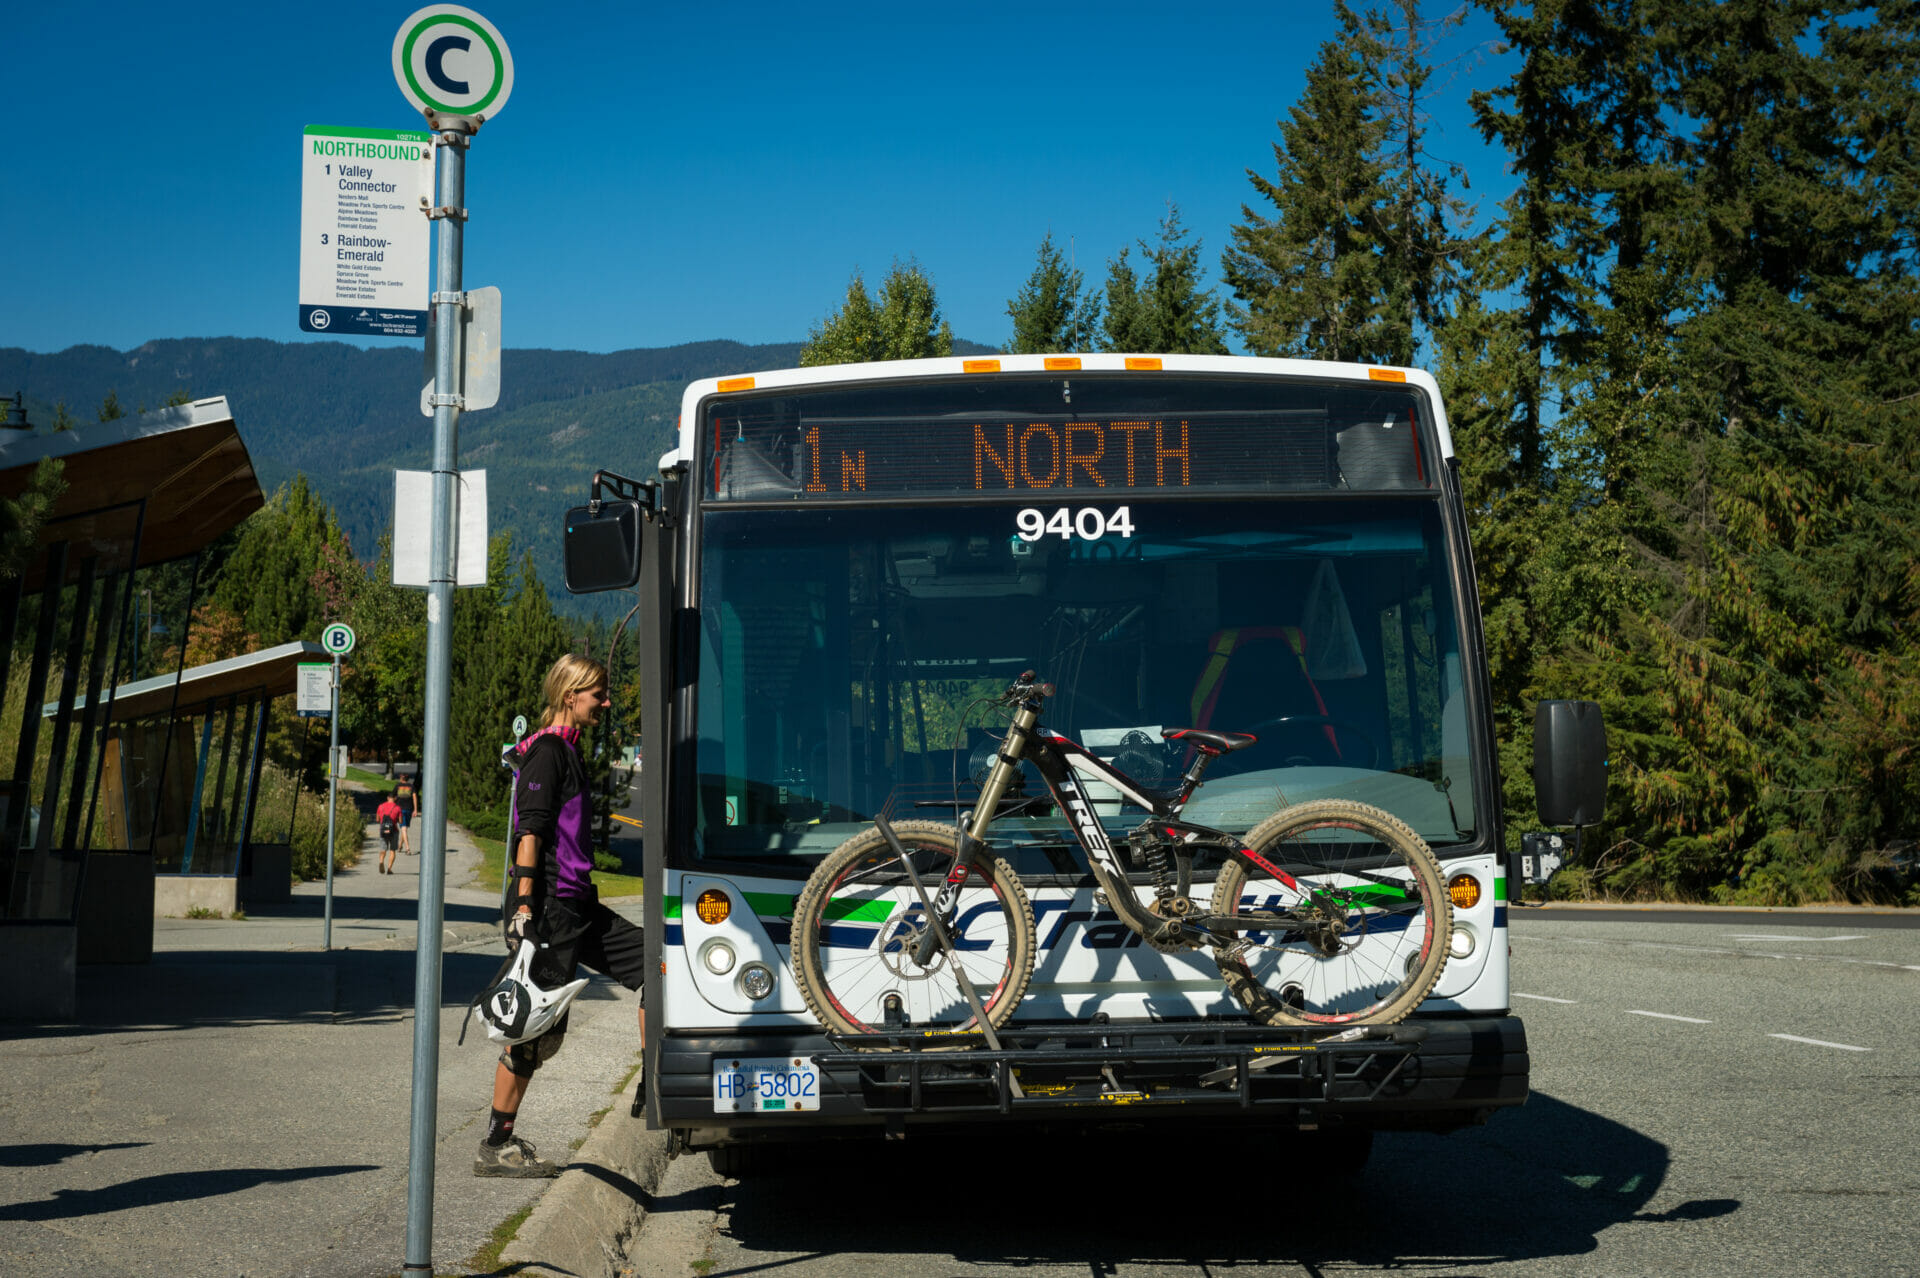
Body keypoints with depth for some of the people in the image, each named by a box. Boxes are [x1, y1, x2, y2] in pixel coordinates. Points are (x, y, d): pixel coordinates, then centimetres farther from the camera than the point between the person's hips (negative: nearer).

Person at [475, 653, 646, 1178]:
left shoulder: (569, 752, 19)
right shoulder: (547, 751, -10)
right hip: (548, 906, -10)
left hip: (577, 906, 10)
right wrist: (523, 905, -25)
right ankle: (495, 1146, 3)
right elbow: (529, 831, -19)